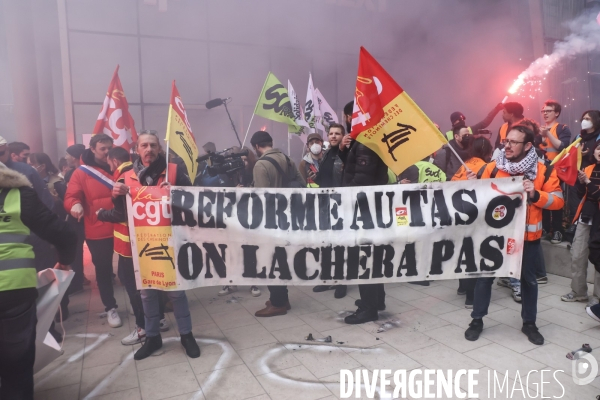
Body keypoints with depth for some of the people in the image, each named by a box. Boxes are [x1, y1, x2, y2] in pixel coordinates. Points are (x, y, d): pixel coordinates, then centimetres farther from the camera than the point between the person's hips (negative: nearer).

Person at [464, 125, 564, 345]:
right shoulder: (493, 168, -3)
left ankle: (529, 323, 33)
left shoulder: (543, 171, -5)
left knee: (528, 279, 14)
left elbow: (557, 201, -5)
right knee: (485, 275, 6)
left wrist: (535, 194, -21)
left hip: (528, 236, 0)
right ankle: (477, 320, 21)